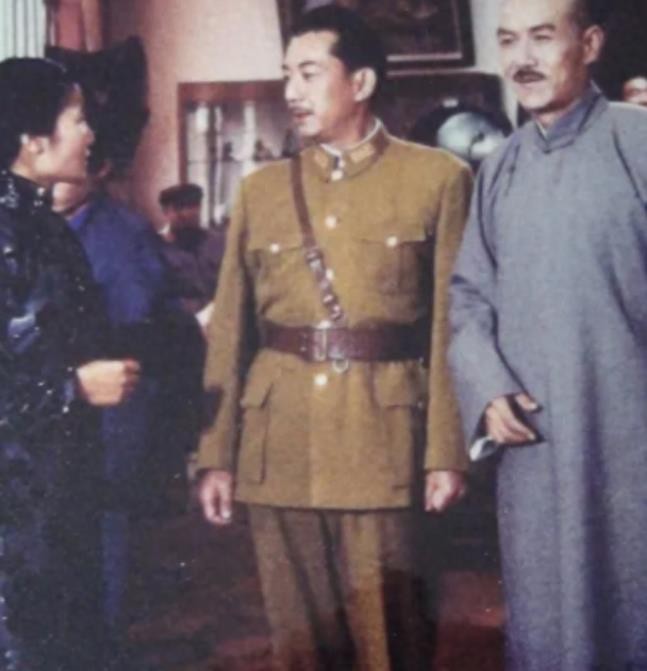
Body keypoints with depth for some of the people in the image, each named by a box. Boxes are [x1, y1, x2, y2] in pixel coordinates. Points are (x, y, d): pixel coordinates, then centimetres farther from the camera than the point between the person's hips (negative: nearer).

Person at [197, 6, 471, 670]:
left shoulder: (437, 178, 3)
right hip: (277, 444, 3)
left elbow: (453, 322, -1)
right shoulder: (261, 189, 12)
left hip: (383, 438, -3)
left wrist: (446, 452, -6)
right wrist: (216, 454, 5)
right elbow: (230, 331, 10)